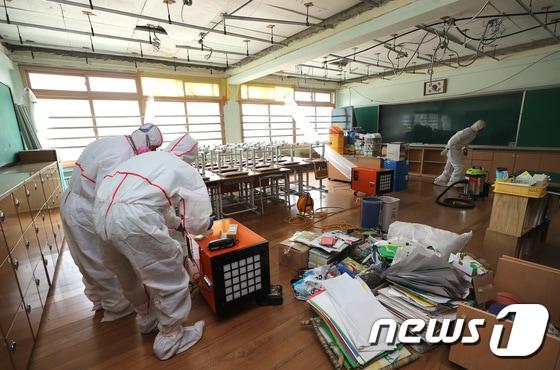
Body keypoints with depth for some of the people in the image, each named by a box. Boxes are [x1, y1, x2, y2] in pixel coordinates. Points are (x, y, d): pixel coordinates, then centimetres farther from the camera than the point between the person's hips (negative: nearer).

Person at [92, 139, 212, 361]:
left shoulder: (149, 158, 27)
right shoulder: (188, 172, 7)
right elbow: (198, 224, 5)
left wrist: (177, 223, 51)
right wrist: (206, 225, 29)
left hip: (102, 212, 9)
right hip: (134, 219, -9)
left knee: (129, 273, 29)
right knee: (169, 277, 11)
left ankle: (146, 318, 53)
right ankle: (170, 338, 31)